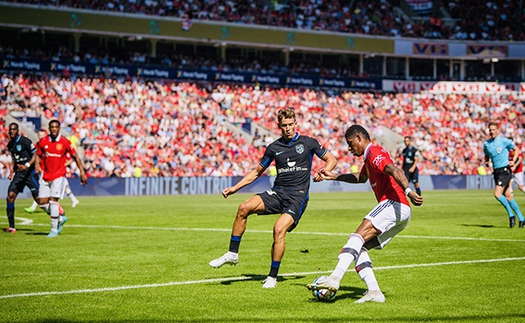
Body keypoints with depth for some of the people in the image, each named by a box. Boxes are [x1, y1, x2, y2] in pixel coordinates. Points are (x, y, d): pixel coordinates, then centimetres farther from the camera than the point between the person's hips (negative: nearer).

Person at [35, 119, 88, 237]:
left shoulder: (65, 142, -6)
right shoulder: (43, 141, 2)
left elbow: (76, 157, 0)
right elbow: (38, 155, 17)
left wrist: (82, 172, -5)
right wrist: (37, 165, -3)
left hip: (58, 175, -4)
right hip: (46, 176, 4)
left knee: (53, 200, -15)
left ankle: (54, 230, -6)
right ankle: (60, 218, 25)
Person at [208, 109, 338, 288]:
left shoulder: (308, 143, 3)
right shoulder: (274, 147, 11)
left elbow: (331, 160, 12)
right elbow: (257, 172, 19)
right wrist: (235, 188, 11)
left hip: (298, 196, -4)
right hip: (277, 192, 4)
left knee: (279, 229, -25)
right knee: (244, 208, -19)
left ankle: (273, 277, -12)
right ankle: (232, 254, -8)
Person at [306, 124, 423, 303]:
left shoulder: (374, 152, -4)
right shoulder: (370, 157, 29)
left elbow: (395, 170, -23)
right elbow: (361, 177, 50)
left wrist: (408, 191, -40)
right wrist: (334, 177, 54)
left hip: (394, 204, -10)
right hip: (401, 214, 10)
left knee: (357, 237, -23)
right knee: (360, 248, 4)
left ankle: (335, 278, -38)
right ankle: (374, 291, -9)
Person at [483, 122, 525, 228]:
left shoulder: (504, 141, -7)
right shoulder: (486, 144, 7)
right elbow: (487, 156, 24)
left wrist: (513, 161, -8)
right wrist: (486, 162, 3)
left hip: (505, 170, -6)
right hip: (496, 172, 6)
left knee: (497, 194, -19)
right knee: (508, 196, 9)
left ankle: (511, 215, -3)